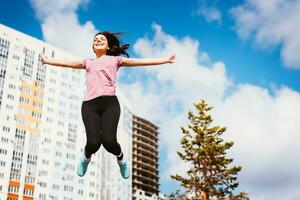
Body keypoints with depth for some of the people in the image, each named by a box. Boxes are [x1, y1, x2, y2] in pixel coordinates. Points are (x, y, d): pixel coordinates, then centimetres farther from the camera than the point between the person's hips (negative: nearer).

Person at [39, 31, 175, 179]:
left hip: (110, 103, -1)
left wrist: (166, 60, 10)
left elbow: (140, 61, 16)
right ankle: (86, 158, 22)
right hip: (90, 105, 2)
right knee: (93, 142, -17)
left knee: (109, 140, -21)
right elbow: (69, 63, 22)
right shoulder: (88, 62, 29)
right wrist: (47, 60, 13)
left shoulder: (115, 59, 22)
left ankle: (120, 158, 16)